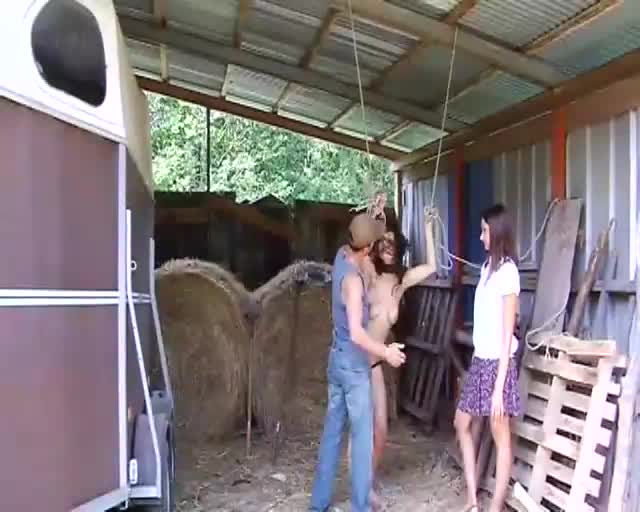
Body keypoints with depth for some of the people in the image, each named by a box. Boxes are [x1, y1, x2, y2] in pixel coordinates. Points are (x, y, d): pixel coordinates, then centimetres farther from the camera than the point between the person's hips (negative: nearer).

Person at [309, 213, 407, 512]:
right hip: (353, 364, -8)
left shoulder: (342, 256, 1)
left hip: (337, 359, 9)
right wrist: (386, 352, -17)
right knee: (362, 436, 2)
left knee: (332, 430, 14)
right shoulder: (352, 279, -23)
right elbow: (356, 333, -28)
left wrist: (372, 215, 23)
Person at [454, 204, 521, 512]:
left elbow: (508, 334, -18)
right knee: (464, 424, 15)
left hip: (497, 362, -9)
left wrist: (499, 387, -19)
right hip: (480, 360, 9)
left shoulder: (507, 271, -16)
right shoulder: (487, 267, 10)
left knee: (500, 436, 2)